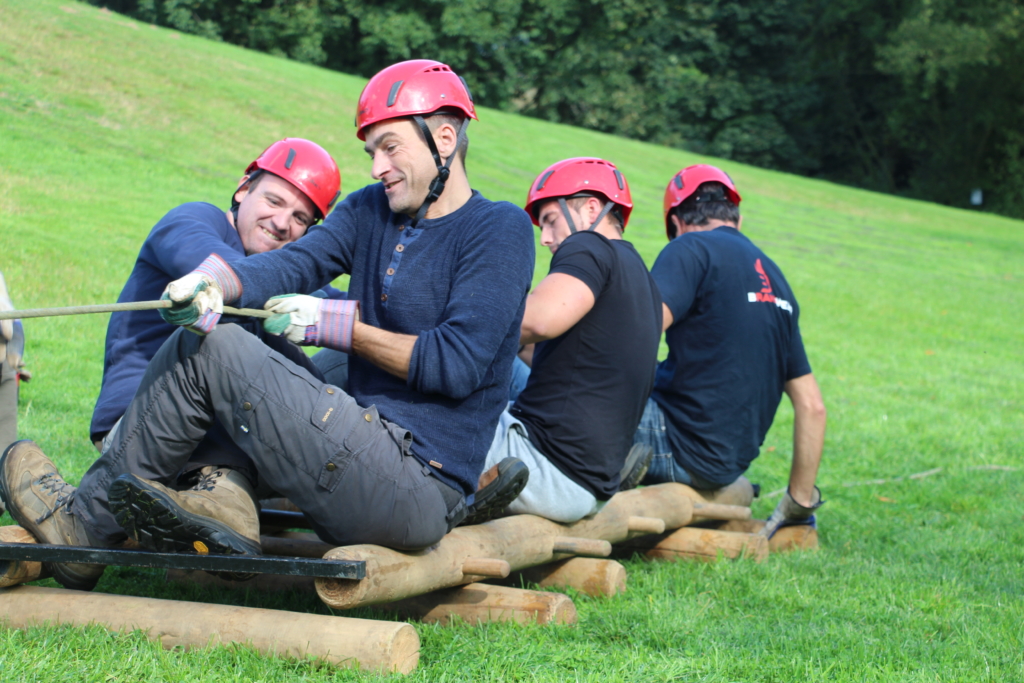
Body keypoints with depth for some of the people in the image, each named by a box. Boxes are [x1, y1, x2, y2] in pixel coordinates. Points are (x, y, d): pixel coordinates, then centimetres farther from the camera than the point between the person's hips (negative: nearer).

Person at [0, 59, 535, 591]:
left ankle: (83, 525, 4)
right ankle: (225, 500, -9)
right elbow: (292, 263, -1)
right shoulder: (370, 210, 15)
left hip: (418, 492, -8)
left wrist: (338, 325, -11)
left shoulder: (499, 229, -6)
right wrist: (213, 282, -21)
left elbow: (458, 365, -15)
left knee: (212, 351, -9)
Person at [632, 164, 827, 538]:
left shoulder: (690, 250, -5)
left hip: (685, 447, -8)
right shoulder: (774, 277, 16)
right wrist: (801, 501, 22)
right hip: (733, 458, 8)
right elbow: (812, 406, 16)